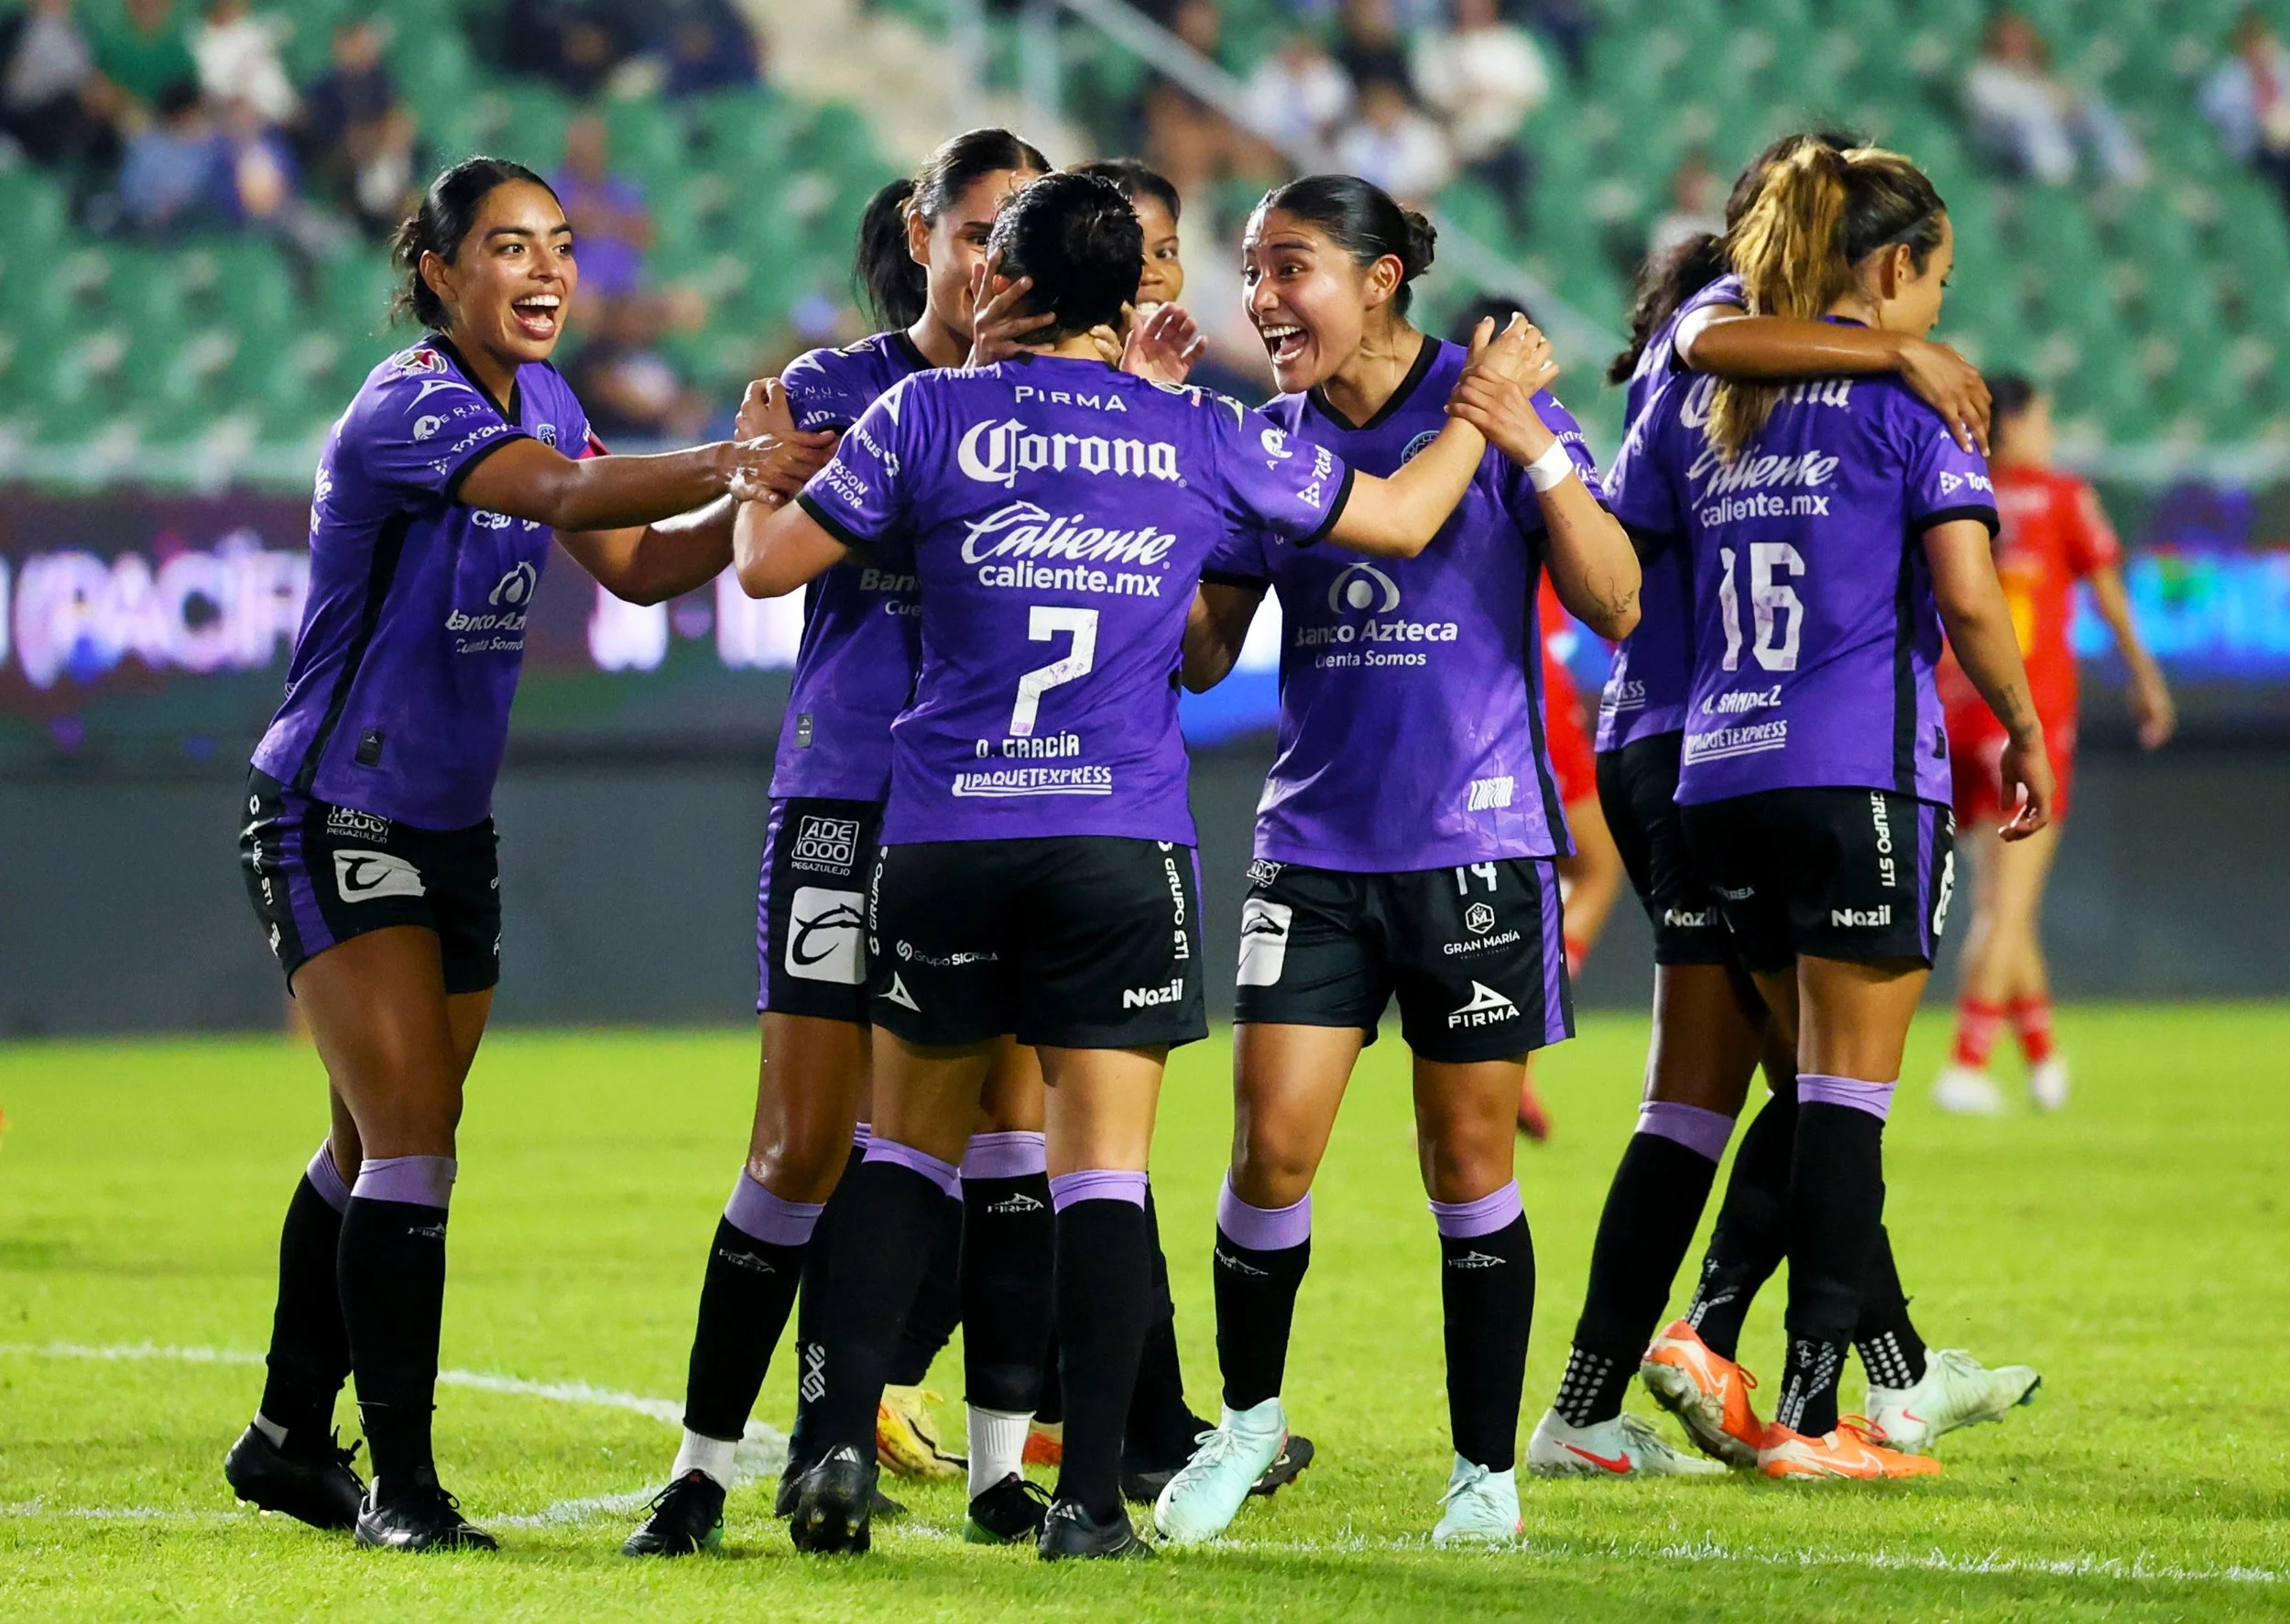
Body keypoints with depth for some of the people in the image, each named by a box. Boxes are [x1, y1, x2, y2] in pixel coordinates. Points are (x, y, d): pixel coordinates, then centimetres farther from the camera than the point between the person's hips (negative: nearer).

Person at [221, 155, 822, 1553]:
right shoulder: (406, 410, -20)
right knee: (409, 1137, -14)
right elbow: (562, 495, -38)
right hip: (334, 816, -8)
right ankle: (399, 1480, -12)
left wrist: (754, 499, -10)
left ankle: (290, 1438, 26)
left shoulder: (540, 397, 7)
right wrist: (724, 465, -53)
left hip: (452, 829, 8)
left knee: (381, 1147, 14)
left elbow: (638, 565, 8)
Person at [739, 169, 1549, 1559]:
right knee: (1105, 1168, 0)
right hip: (1123, 840, 0)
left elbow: (768, 565, 5)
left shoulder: (931, 415, 1)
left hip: (944, 834, 1)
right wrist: (1485, 403, 34)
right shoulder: (1207, 436, 5)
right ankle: (1089, 1497, -4)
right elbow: (1402, 519, 17)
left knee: (911, 1143, 13)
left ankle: (844, 1443, 2)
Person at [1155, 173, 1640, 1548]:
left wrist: (1532, 448, -21)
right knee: (1270, 1149, -5)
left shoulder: (1499, 406, -5)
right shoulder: (1270, 444, 6)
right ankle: (1250, 1416, 16)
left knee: (1469, 1164, 3)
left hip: (1477, 842, -3)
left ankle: (1488, 1469, 14)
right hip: (1314, 849, 3)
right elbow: (1203, 652, 9)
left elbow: (1615, 606, -9)